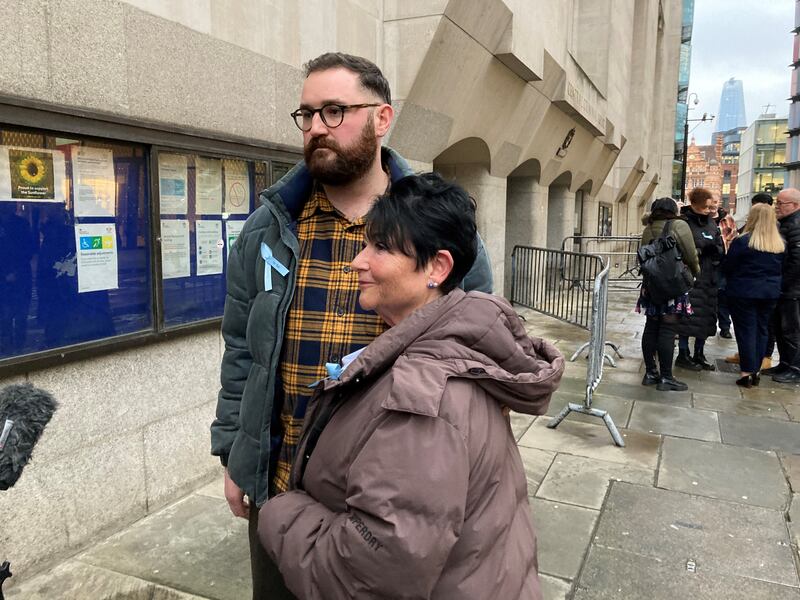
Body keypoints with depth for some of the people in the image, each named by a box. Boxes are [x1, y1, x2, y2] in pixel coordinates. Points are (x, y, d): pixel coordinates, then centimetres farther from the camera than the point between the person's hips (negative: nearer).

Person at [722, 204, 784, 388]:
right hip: (770, 293, 5)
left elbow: (726, 267, -9)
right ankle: (756, 370, 19)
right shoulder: (781, 244, 1)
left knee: (746, 331, 2)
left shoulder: (742, 241, -15)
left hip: (743, 292, -5)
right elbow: (781, 269, 11)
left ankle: (747, 372, 3)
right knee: (762, 330, 13)